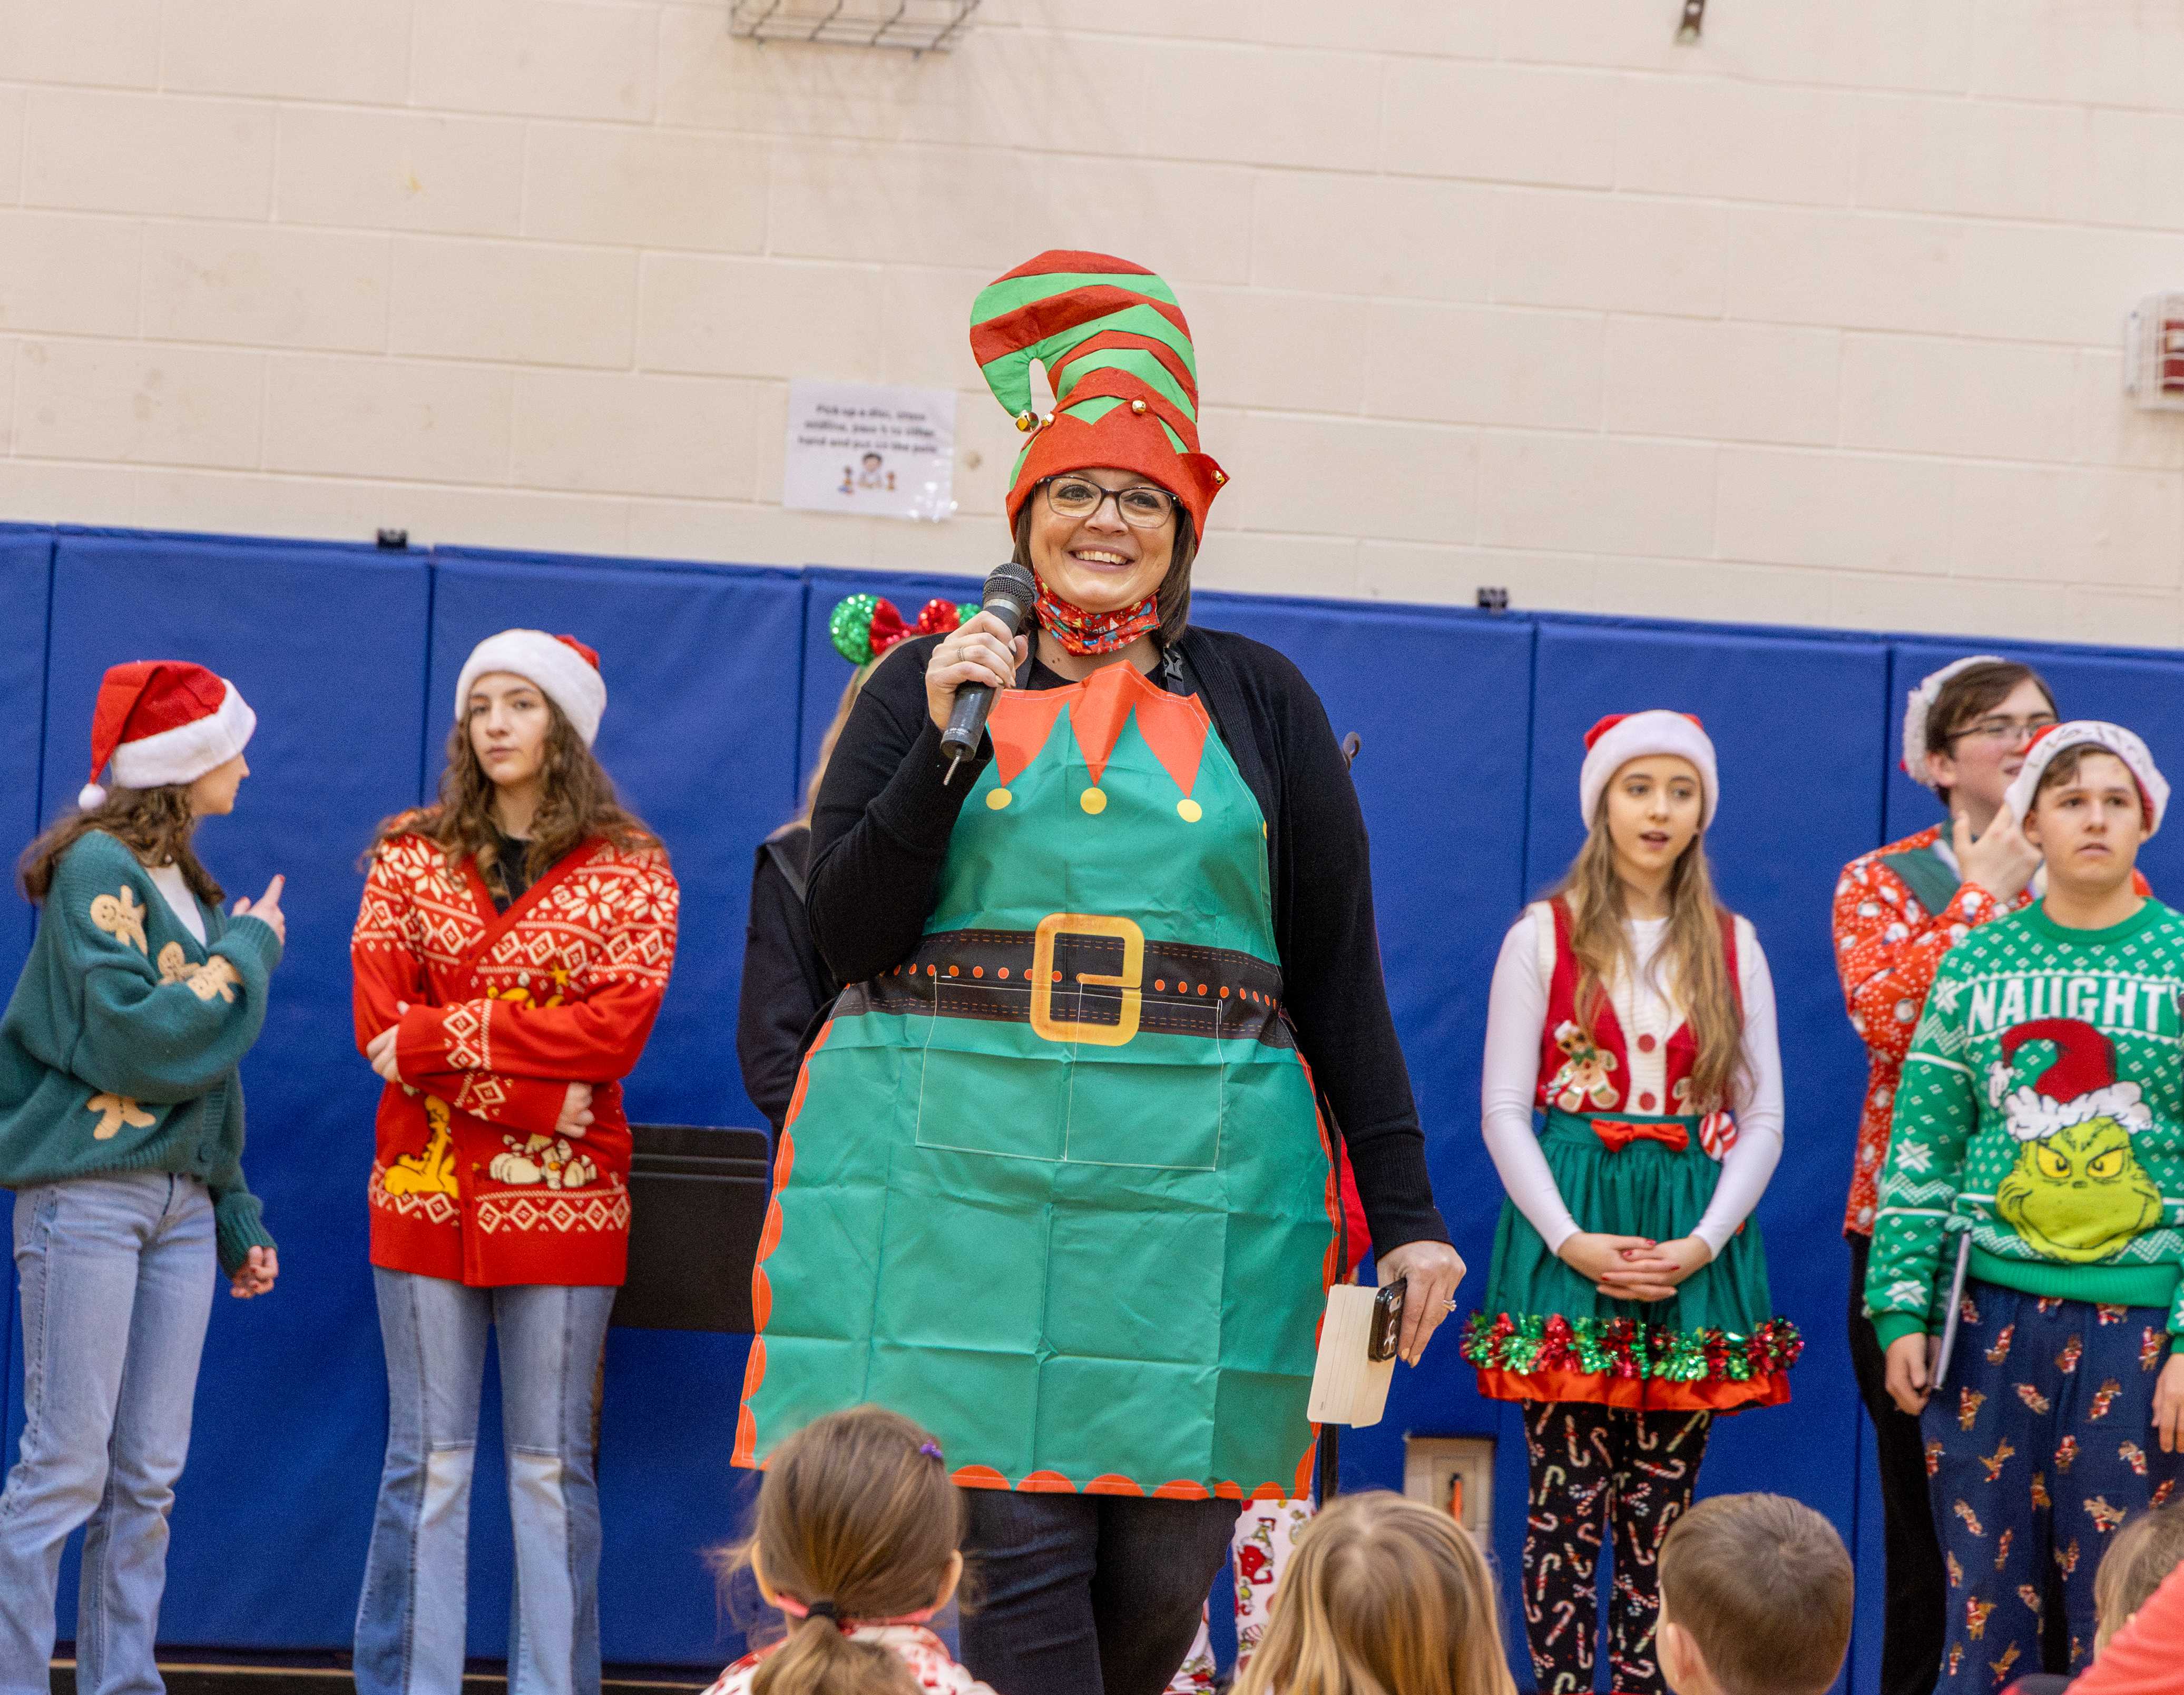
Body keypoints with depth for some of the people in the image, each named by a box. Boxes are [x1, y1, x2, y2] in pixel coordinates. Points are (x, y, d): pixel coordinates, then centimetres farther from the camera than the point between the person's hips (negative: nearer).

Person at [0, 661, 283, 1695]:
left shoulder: (185, 884, 18)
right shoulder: (98, 867, -7)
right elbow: (129, 1036, -17)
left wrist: (237, 1216, 18)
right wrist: (248, 952, -6)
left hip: (179, 1200, 8)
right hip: (87, 1191, -8)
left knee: (149, 1476, 6)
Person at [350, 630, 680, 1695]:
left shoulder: (629, 871, 5)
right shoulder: (410, 855, 9)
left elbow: (619, 1026, -8)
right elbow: (380, 1022, -2)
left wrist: (445, 1034, -14)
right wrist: (532, 1093, -14)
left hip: (565, 1198, -1)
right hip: (427, 1193, 1)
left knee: (551, 1466, 3)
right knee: (427, 1462, 1)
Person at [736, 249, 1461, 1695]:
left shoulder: (1257, 699, 12)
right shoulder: (934, 682, 11)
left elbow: (1342, 968, 9)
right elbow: (851, 938, 3)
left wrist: (1406, 1210, 5)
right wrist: (947, 738, -8)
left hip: (1198, 1188, 1)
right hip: (960, 1174, -1)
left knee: (1162, 1576, 0)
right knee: (1015, 1549, -9)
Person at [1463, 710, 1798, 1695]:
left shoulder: (1734, 947, 11)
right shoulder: (1543, 937, 4)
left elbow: (1761, 1120, 8)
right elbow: (1503, 1109, 0)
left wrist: (1704, 1243, -7)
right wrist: (1571, 1241, -11)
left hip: (1693, 1247, 2)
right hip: (1569, 1235, -2)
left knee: (1662, 1504, 1)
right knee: (1568, 1497, -5)